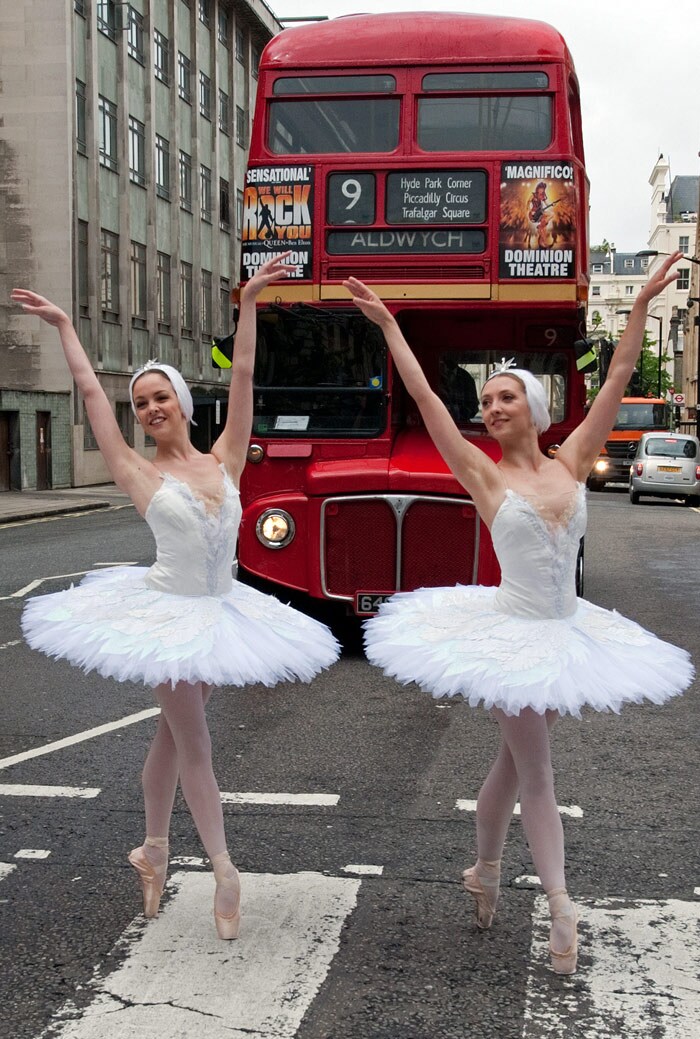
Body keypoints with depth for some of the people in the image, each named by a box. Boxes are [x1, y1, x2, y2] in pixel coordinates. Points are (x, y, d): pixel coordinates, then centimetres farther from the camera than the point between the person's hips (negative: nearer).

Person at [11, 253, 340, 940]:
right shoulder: (140, 474, -5)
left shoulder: (223, 462, 3)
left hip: (221, 612, 4)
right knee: (192, 742, -2)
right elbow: (91, 393, -2)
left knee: (172, 735, 14)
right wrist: (64, 327, 5)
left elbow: (242, 377, 3)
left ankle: (153, 851, 27)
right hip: (167, 614, -4)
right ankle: (223, 870, 5)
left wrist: (249, 301, 4)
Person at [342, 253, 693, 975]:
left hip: (567, 631, 4)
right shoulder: (484, 475, -6)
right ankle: (560, 908, 7)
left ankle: (484, 873, 31)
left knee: (514, 762, 16)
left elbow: (617, 381, 5)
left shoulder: (570, 464, 4)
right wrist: (388, 326, -8)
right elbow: (425, 398, -8)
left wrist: (641, 306, 4)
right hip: (513, 635, -4)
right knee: (536, 774, 0)